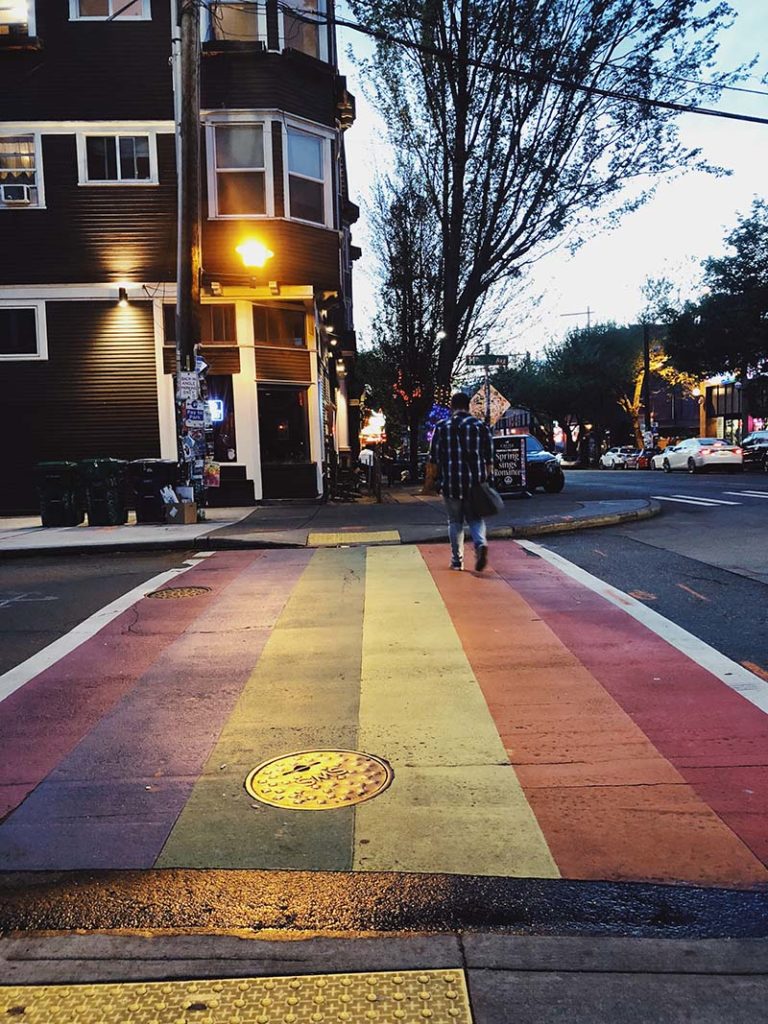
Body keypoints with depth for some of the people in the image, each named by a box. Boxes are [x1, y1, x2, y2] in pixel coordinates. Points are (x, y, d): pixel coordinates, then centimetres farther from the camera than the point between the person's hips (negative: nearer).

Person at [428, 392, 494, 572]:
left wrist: (435, 479, 11)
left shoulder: (442, 427, 0)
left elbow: (434, 459, 0)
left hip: (451, 483, -1)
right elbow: (489, 460, 4)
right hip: (476, 482, 1)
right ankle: (480, 544, -15)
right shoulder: (481, 426, 4)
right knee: (475, 518, 12)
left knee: (455, 521, 12)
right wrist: (485, 478, 14)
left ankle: (457, 560, 15)